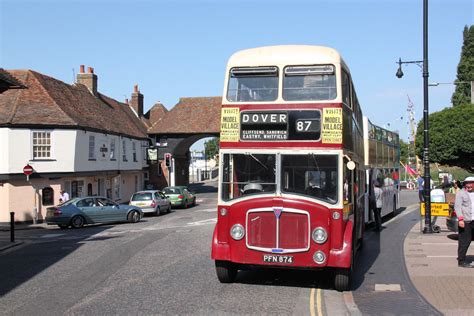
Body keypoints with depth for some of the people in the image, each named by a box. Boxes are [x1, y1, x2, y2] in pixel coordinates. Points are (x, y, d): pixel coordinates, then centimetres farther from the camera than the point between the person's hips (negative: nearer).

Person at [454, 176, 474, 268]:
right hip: (465, 222, -5)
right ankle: (461, 261, 5)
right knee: (464, 242, -3)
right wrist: (460, 219, -19)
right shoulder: (460, 193, -1)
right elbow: (457, 206, -8)